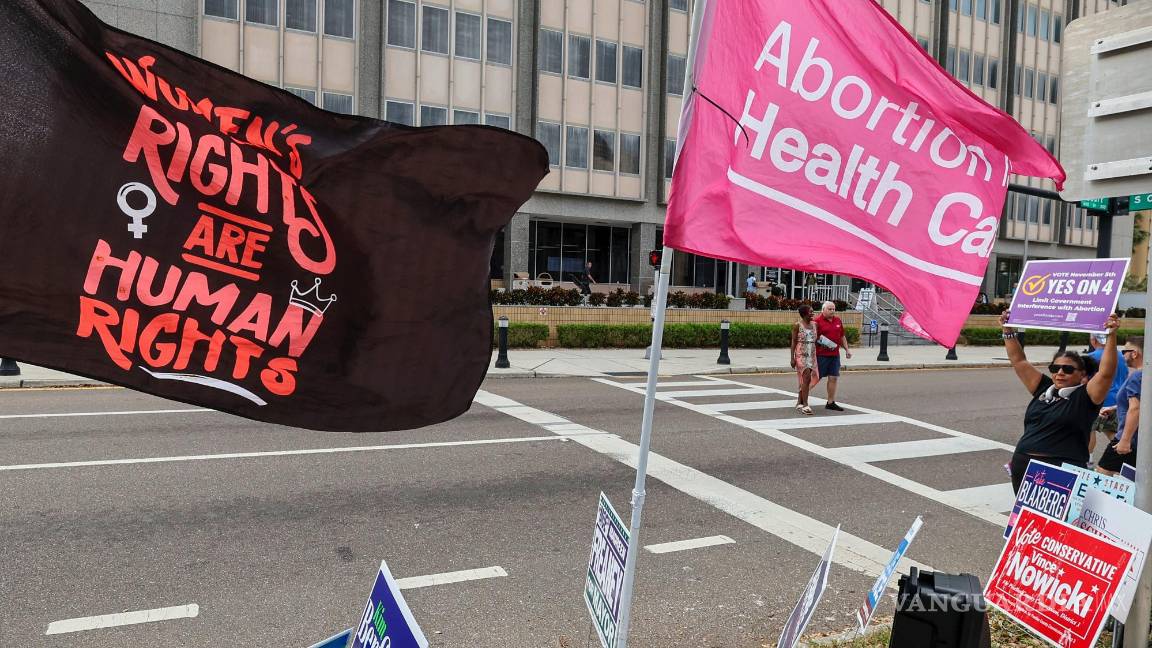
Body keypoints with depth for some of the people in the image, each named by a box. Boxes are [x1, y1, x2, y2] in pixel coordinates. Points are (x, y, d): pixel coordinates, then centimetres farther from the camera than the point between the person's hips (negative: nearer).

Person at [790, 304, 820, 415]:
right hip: (801, 354, -5)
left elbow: (816, 340, 15)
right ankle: (805, 405, -14)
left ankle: (799, 402, 22)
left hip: (812, 354, 6)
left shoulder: (815, 324, 10)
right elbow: (793, 342, -4)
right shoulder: (797, 325, -4)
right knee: (806, 377, -15)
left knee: (806, 379, 7)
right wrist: (792, 358, -9)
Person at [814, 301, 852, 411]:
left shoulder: (838, 321, 14)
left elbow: (842, 336, 21)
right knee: (816, 377, -3)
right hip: (821, 355, -6)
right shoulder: (818, 321, -7)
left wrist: (847, 349, 18)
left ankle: (831, 402, 13)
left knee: (833, 378, 6)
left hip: (835, 355, 6)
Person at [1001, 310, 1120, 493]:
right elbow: (1019, 361, 16)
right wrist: (1008, 330, 13)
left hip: (1062, 472, -5)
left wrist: (1111, 336, -21)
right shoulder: (1044, 388, 14)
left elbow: (1106, 373, -14)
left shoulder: (1085, 396, 1)